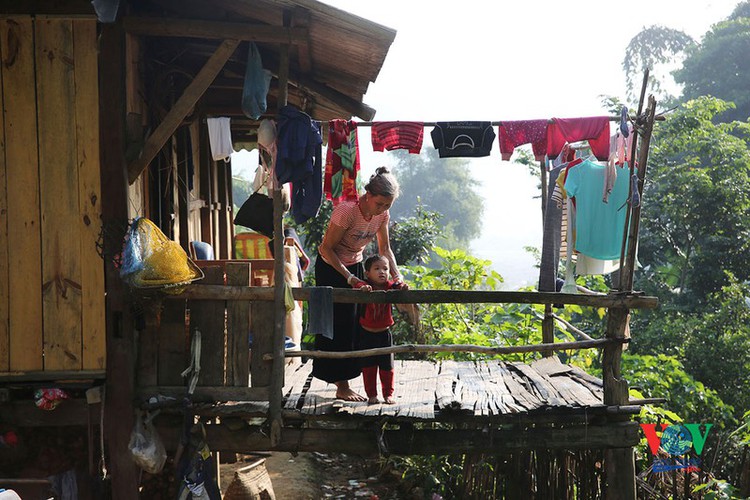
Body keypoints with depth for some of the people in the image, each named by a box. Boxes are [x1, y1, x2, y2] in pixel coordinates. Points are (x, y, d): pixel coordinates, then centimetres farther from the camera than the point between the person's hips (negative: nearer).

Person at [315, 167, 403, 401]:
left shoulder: (382, 215, -10)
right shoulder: (347, 211, -30)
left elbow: (385, 249, 3)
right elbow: (326, 248, -26)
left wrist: (396, 275, -13)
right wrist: (349, 278, -30)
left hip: (355, 265, 7)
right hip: (330, 267, -7)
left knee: (354, 322, 7)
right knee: (337, 324, -5)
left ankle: (342, 377, 17)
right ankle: (342, 386, 0)